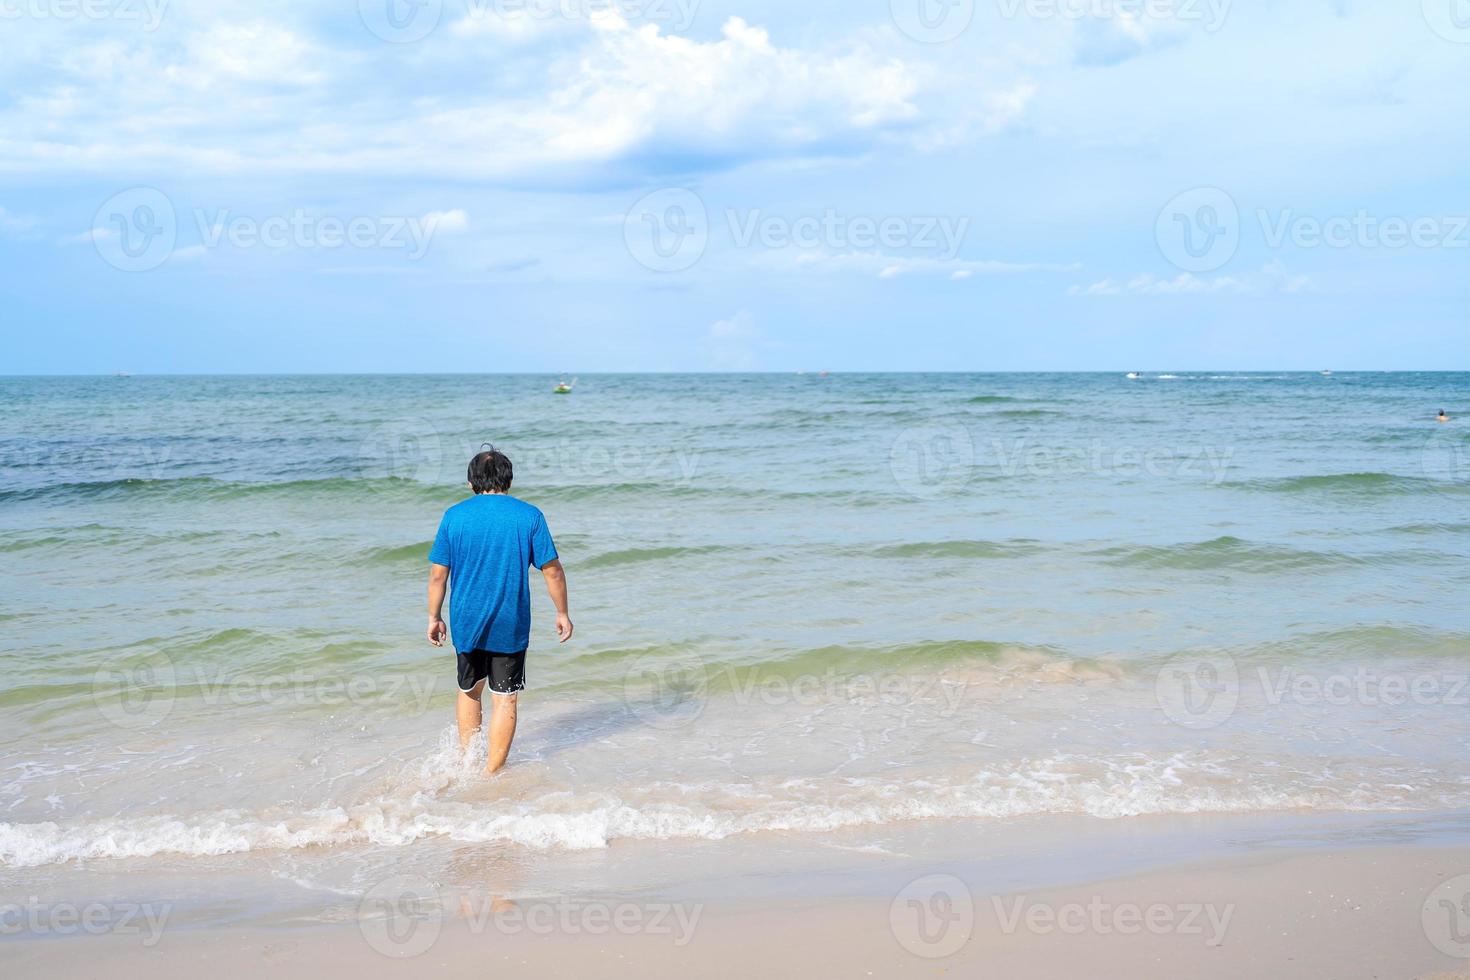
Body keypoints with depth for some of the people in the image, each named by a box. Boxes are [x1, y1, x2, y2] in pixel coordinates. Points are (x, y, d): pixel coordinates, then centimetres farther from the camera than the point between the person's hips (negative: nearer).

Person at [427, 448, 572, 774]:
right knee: (504, 700, 6)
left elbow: (438, 574, -1)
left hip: (466, 622, 2)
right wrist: (562, 613, 7)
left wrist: (434, 617, 11)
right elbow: (552, 570, -4)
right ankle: (492, 774, 7)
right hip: (511, 625, -2)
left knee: (469, 691, 22)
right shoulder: (529, 515, -4)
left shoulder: (454, 515, -2)